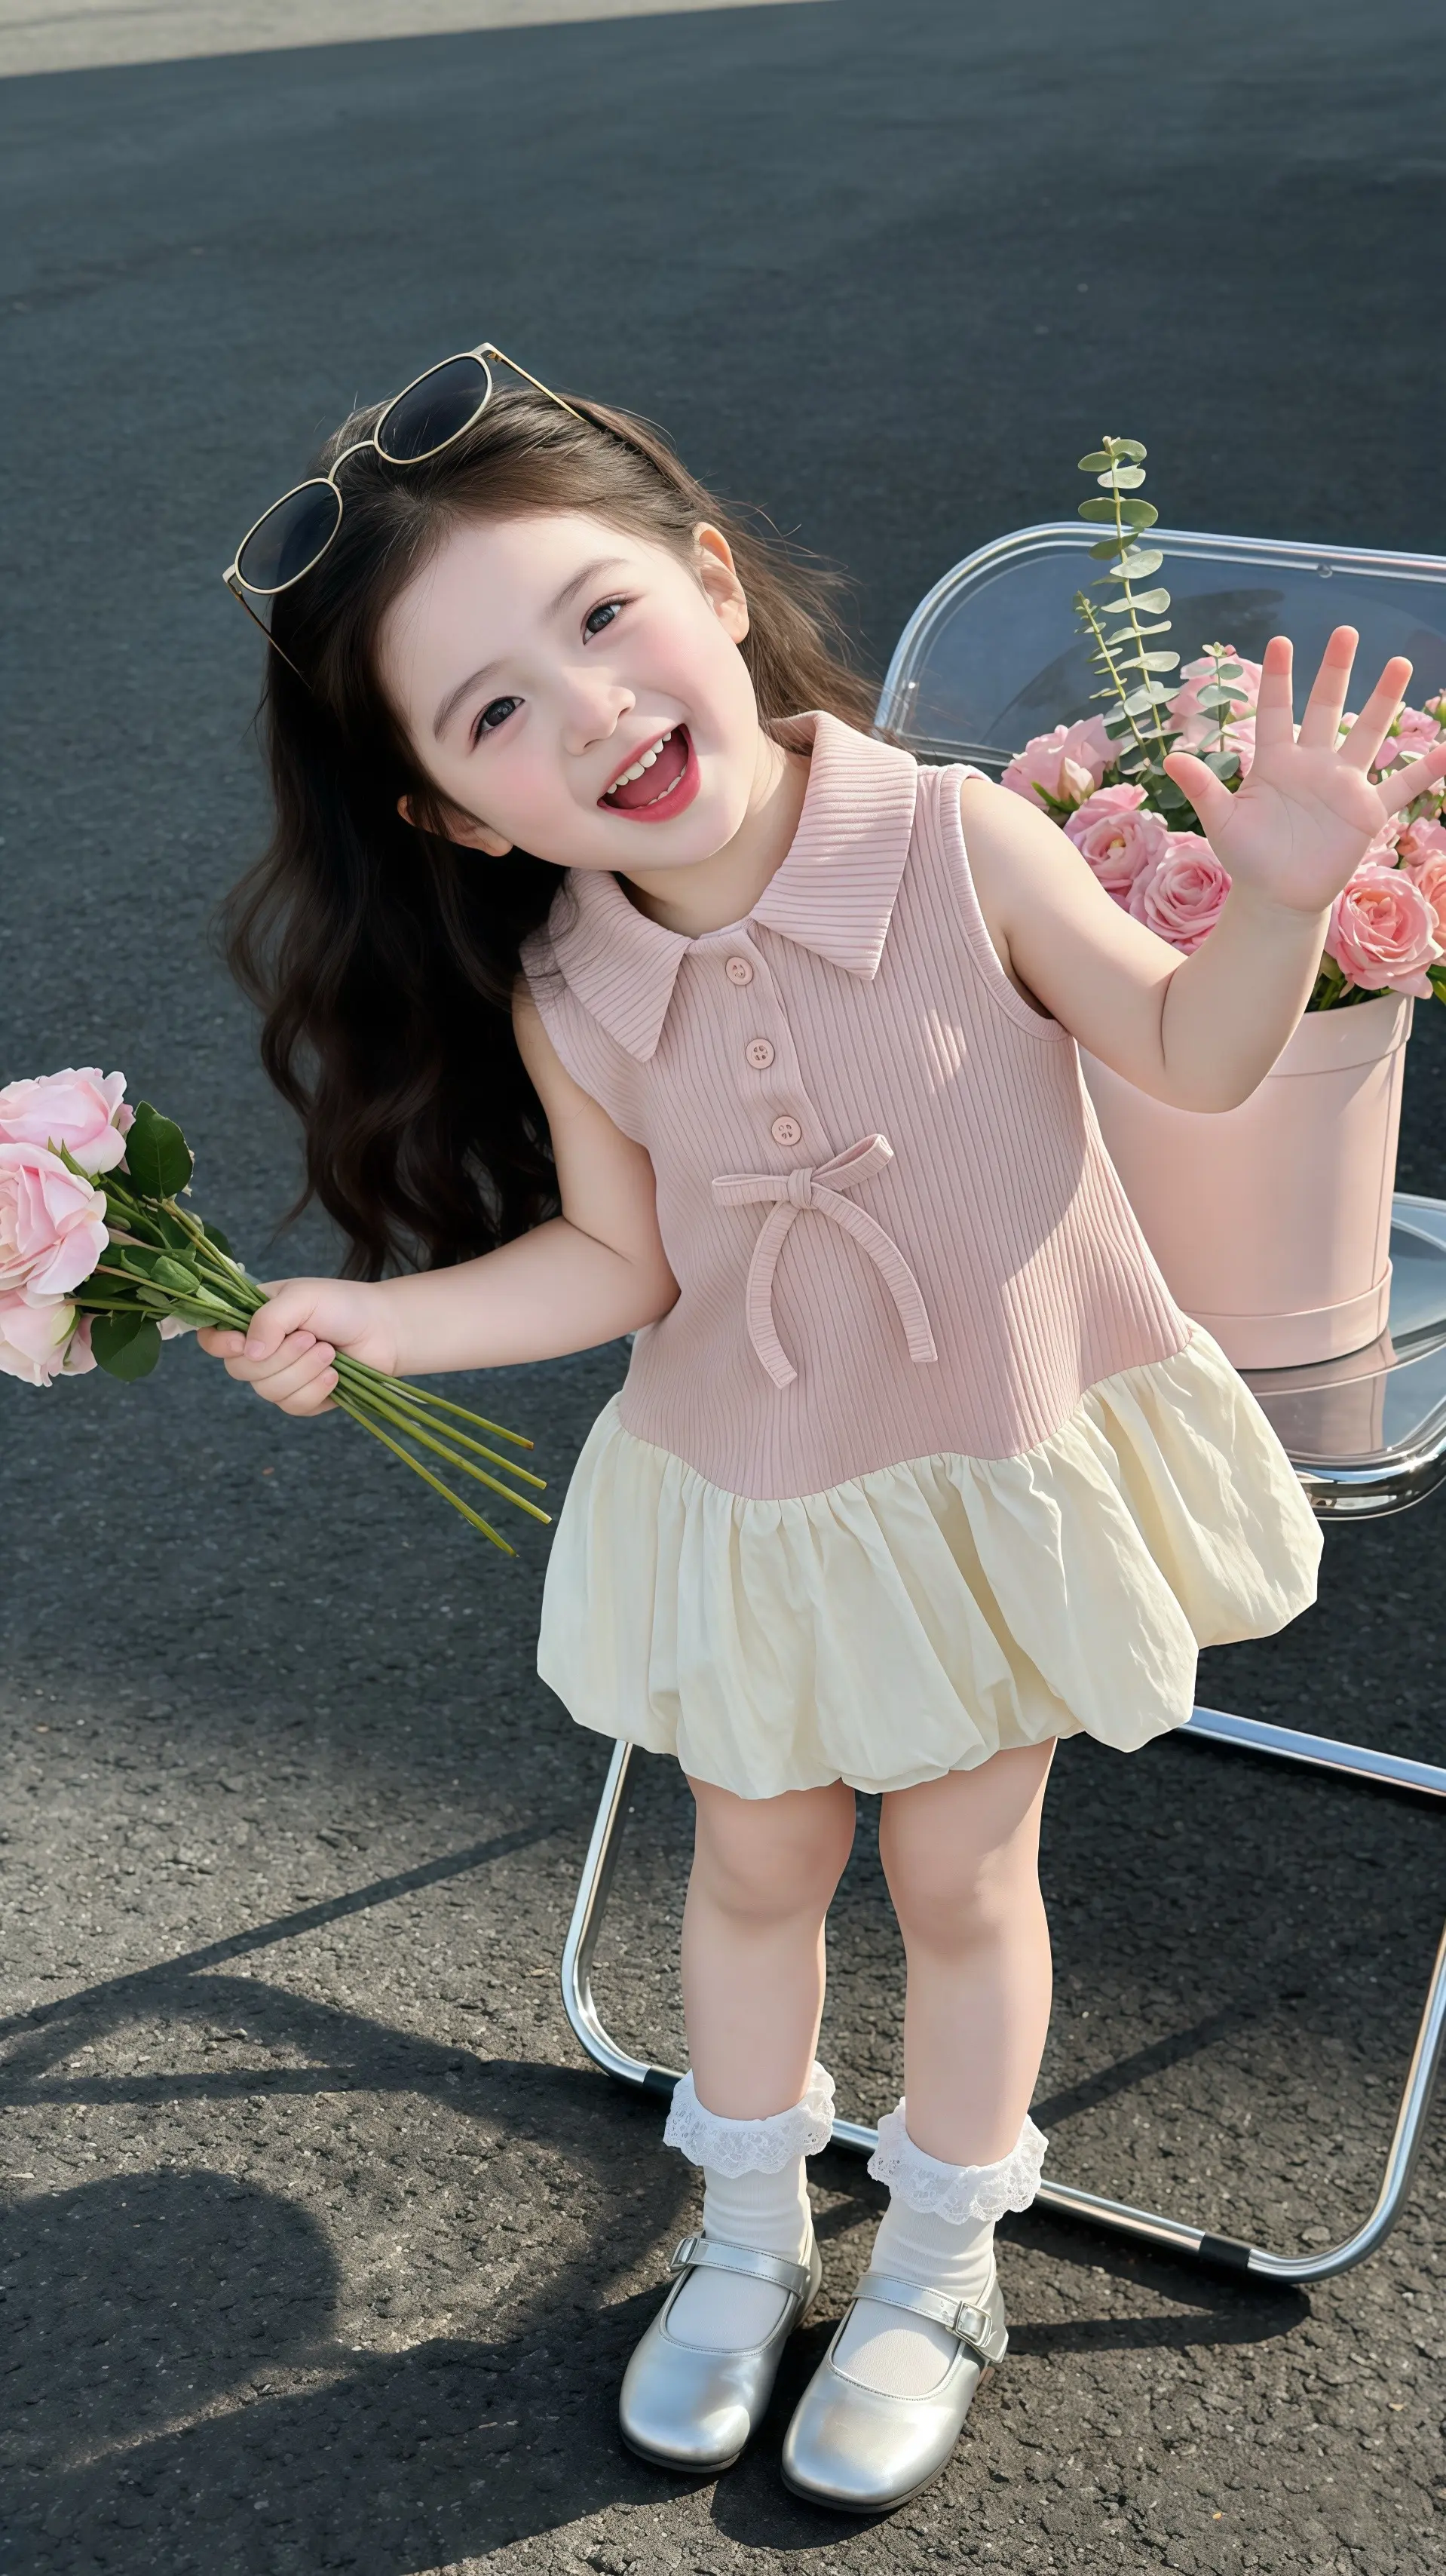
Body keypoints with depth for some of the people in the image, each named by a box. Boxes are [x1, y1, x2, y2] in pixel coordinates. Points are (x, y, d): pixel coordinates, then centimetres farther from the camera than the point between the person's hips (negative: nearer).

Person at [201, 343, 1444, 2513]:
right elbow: (623, 1260, -6)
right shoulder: (564, 1003, -17)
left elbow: (1192, 1056, -13)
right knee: (757, 1863, 20)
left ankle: (940, 2269, 42)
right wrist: (360, 1318, -15)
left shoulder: (963, 846, -24)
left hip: (1006, 1473, -2)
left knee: (960, 1874, 15)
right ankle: (748, 2234, 48)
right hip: (751, 1505, 2)